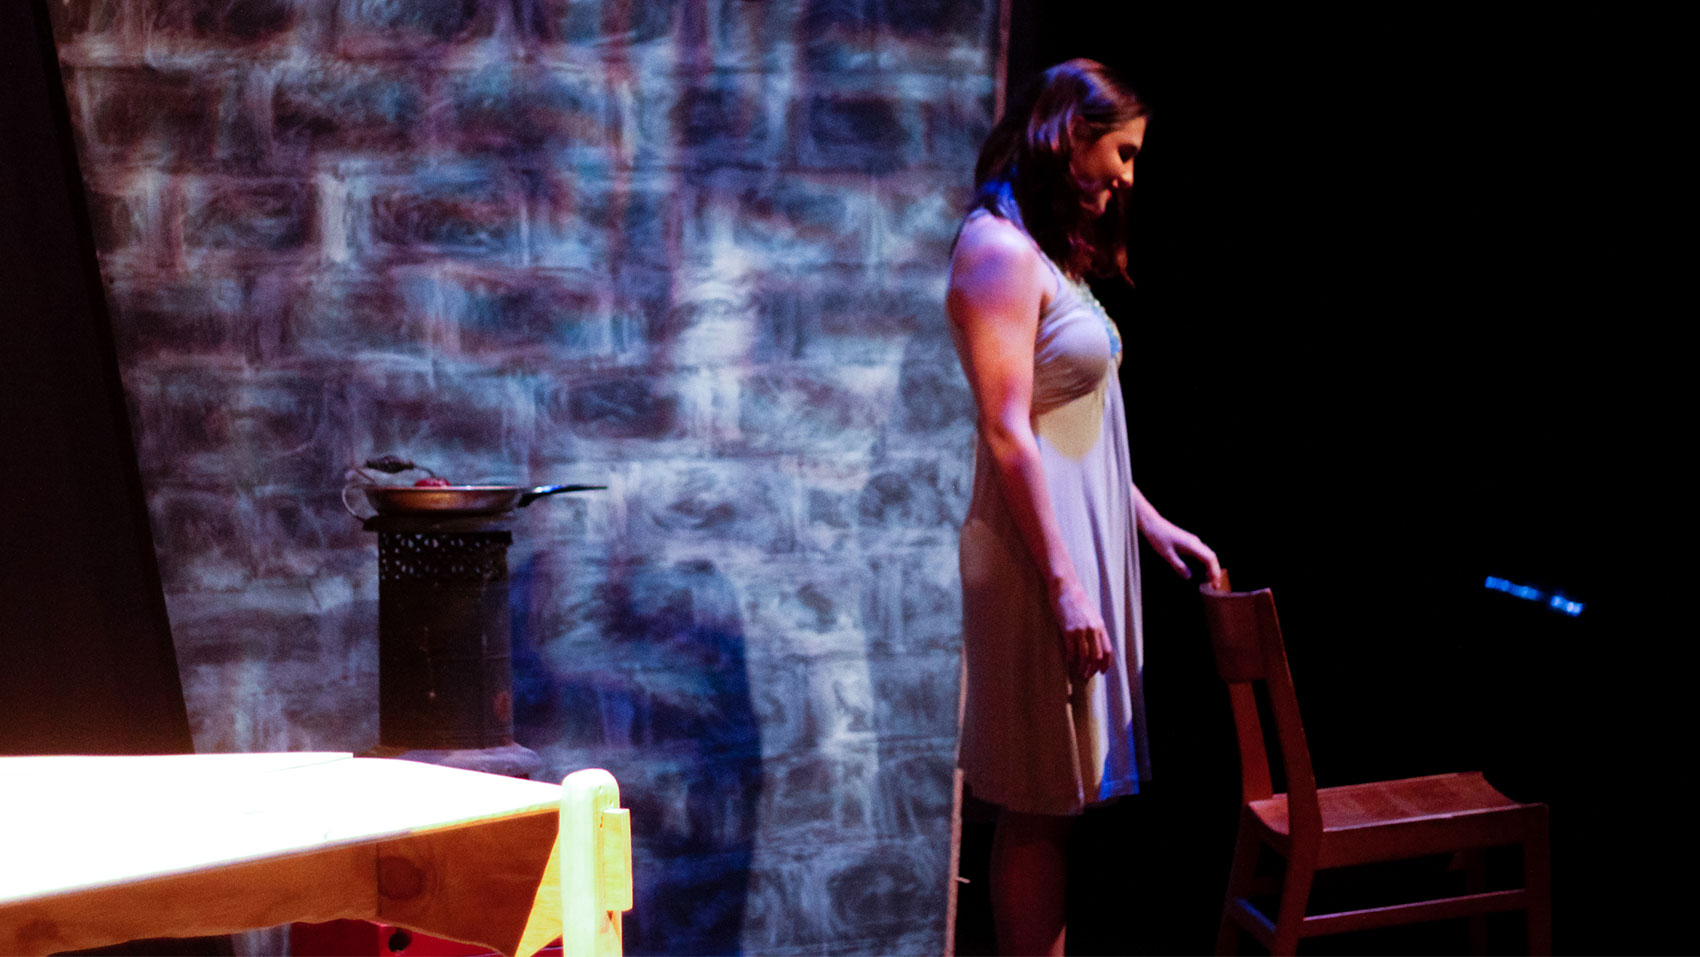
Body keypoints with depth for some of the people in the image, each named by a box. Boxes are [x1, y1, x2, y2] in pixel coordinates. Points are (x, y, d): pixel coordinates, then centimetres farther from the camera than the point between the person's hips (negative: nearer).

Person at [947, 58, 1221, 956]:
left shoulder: (1053, 254, 16)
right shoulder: (1000, 249, -14)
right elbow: (1008, 435, -20)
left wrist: (1151, 523, 16)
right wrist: (1065, 587, -22)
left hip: (1085, 539, 10)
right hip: (1042, 553, -10)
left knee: (1055, 802, 14)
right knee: (1039, 806, -1)